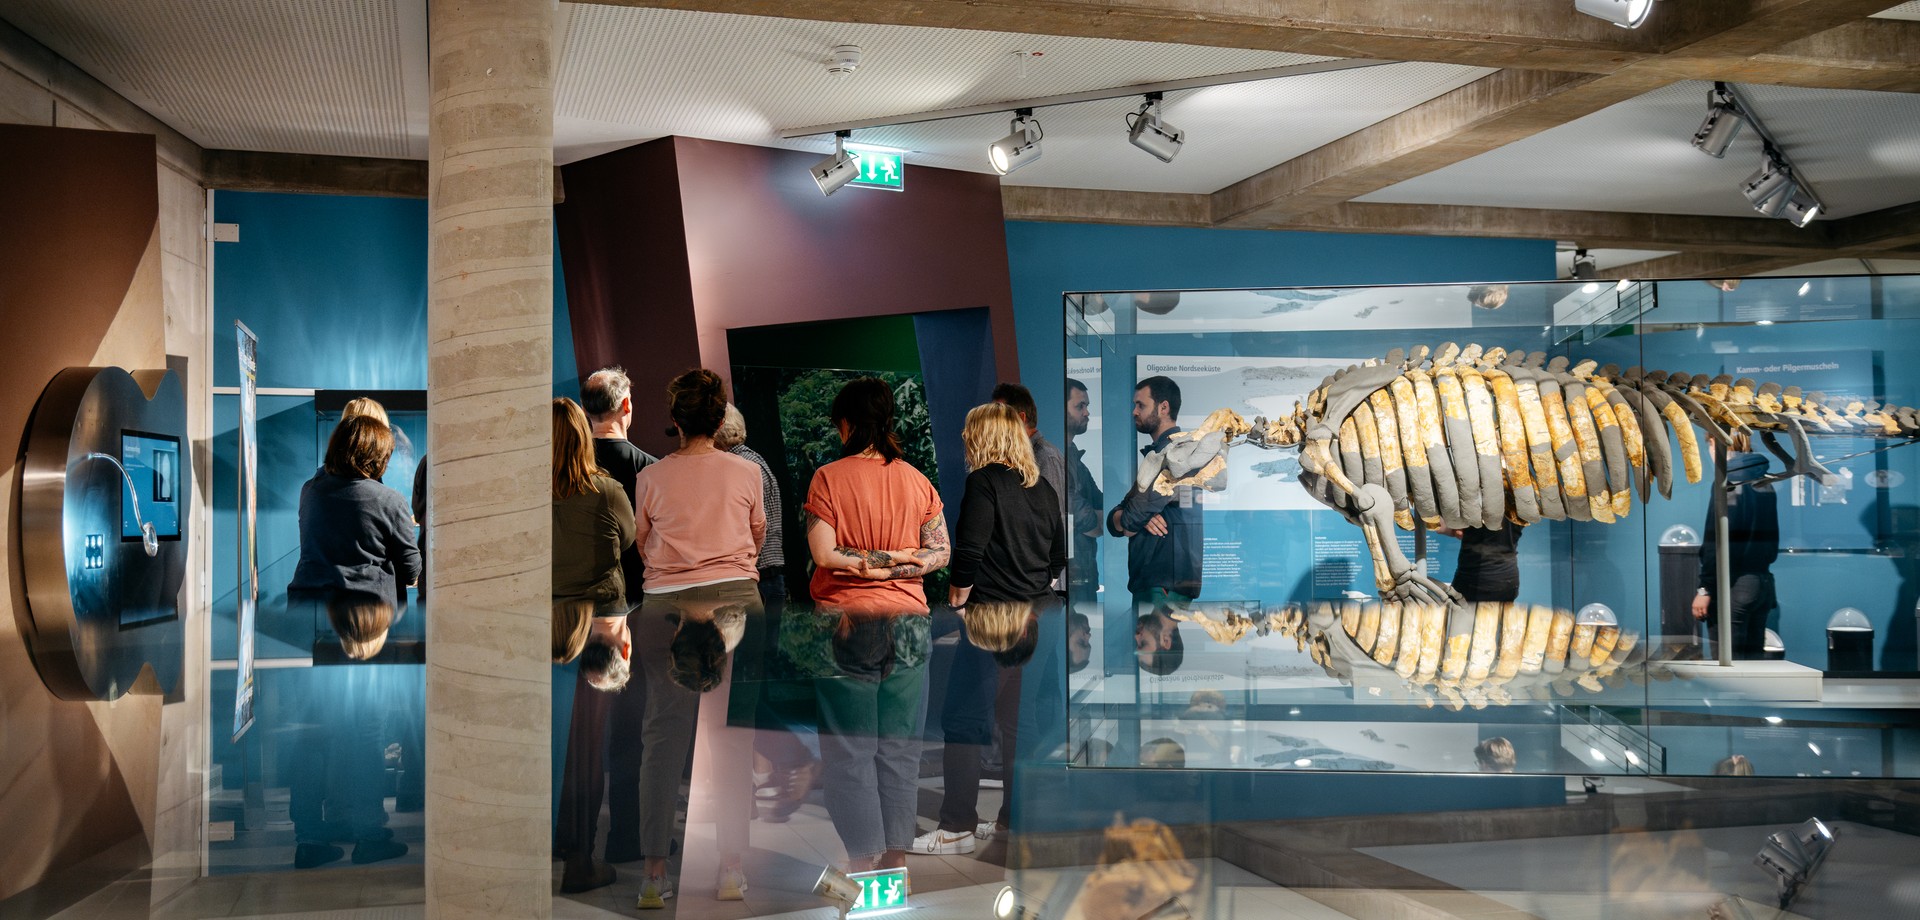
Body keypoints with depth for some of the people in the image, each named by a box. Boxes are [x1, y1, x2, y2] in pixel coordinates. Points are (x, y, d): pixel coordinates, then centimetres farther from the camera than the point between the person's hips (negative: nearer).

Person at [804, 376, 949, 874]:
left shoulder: (829, 477, -7)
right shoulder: (917, 480, 5)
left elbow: (824, 554, -14)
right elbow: (940, 553, 2)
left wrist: (868, 561, -3)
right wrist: (898, 562, -3)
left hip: (847, 622, -4)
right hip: (907, 621, 4)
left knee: (850, 749, 5)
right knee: (901, 748, 10)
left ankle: (863, 859, 7)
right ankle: (897, 856, 16)